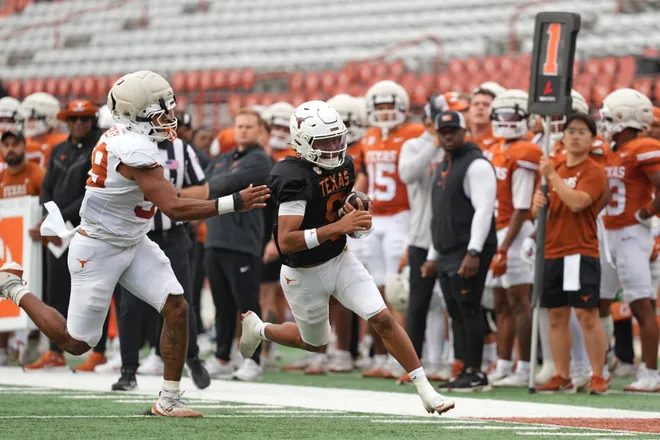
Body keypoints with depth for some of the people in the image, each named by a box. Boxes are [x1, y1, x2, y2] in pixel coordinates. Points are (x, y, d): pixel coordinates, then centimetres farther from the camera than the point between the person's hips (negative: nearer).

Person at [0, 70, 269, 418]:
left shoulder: (121, 137, -1)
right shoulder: (135, 150, -30)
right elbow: (174, 208, -33)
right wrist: (233, 203, -32)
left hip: (133, 244, 9)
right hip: (99, 251, -9)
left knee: (176, 308, -6)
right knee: (77, 343, 5)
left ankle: (168, 401, 1)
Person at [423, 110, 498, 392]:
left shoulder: (476, 165, -10)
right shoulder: (443, 168, 20)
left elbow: (483, 210, -18)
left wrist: (473, 252, -24)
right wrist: (432, 256, 24)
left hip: (469, 253, -9)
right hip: (447, 253, 9)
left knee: (469, 310, -9)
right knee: (456, 314, 8)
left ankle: (476, 374, -7)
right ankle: (464, 371, 11)